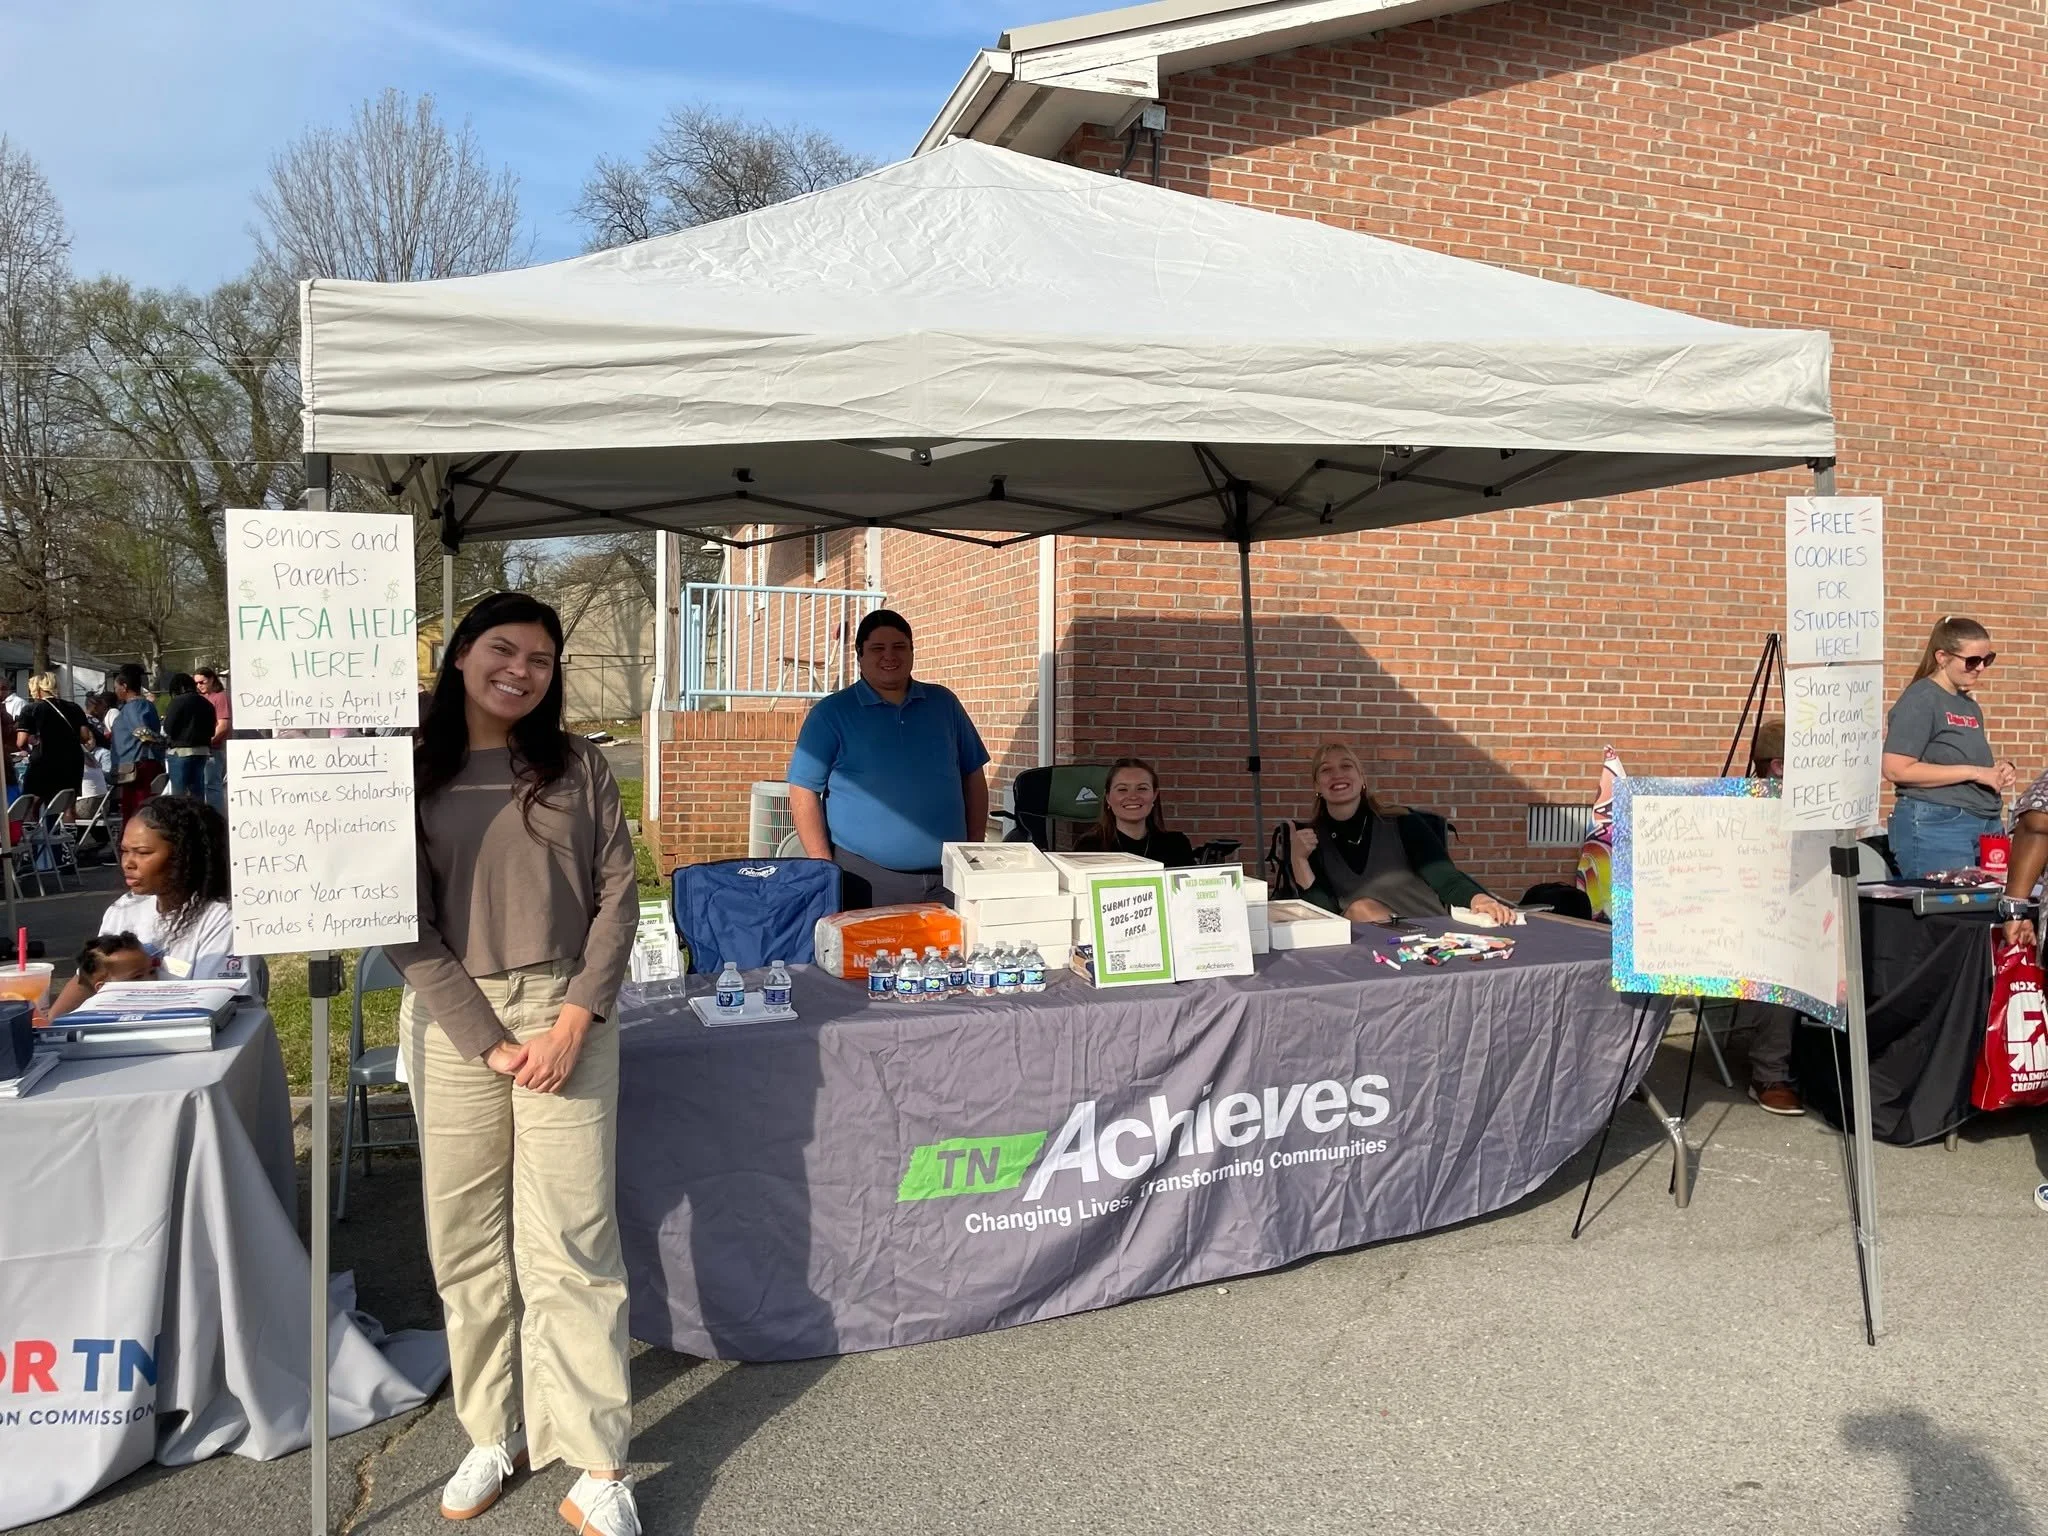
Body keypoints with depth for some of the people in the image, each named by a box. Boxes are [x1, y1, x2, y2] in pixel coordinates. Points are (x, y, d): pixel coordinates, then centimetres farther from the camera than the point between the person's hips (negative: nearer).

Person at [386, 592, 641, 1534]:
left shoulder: (576, 766, 4)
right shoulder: (409, 771, 2)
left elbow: (617, 895, 2)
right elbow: (404, 923, -3)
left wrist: (576, 1017, -10)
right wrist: (490, 1040, -9)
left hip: (567, 1015, -1)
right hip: (450, 1021, 1)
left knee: (570, 1241, -2)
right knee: (466, 1240, 8)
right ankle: (493, 1431, 24)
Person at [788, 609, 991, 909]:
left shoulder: (943, 703, 11)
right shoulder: (831, 713, 0)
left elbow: (973, 778, 15)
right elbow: (803, 793, -3)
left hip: (947, 879, 3)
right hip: (865, 881, -3)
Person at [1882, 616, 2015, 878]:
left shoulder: (1970, 704, 17)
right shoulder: (1921, 700, -8)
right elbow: (1895, 769, -18)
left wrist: (1998, 773, 6)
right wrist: (1974, 772, -16)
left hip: (1987, 826, 8)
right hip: (1936, 825, -8)